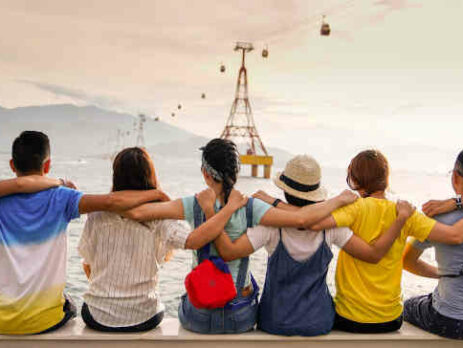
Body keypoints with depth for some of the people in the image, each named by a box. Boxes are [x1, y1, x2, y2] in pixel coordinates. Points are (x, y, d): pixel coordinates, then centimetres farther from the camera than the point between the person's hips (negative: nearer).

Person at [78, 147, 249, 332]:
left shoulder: (97, 215, -9)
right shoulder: (159, 217, -16)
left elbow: (87, 265, 2)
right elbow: (192, 240, -32)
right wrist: (230, 206, -22)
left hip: (98, 317, 1)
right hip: (141, 319, -1)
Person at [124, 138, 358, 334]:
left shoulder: (194, 206, -17)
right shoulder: (250, 208, -17)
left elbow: (136, 212, -24)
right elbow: (301, 218, -24)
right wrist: (339, 199, -11)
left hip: (198, 315, 0)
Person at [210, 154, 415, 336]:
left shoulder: (272, 225, -21)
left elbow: (228, 252, -28)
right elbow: (374, 254, -14)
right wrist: (402, 218, -10)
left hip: (276, 323, -1)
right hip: (318, 323, 2)